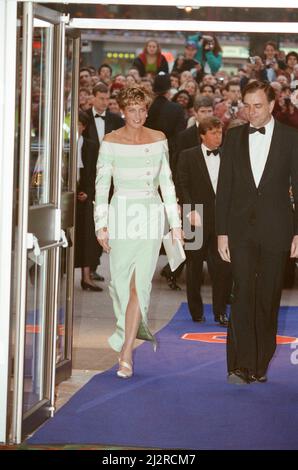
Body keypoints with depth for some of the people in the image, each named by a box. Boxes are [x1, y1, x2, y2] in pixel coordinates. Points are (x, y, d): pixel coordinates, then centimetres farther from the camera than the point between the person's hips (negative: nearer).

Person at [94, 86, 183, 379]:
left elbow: (166, 182, 10)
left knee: (140, 285, -7)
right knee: (120, 282, 6)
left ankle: (126, 351, -7)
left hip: (151, 217, 1)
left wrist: (175, 222, 9)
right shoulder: (110, 142, -2)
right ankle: (131, 330, 33)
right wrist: (101, 224, -8)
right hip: (121, 215, -1)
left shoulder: (158, 140, 6)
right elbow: (102, 185, -2)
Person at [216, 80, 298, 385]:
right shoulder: (233, 137, 8)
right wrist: (222, 231, 2)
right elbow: (224, 187, 8)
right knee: (243, 294, -10)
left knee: (268, 298, 5)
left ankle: (260, 364, 15)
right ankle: (241, 365, -13)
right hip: (241, 230, 1)